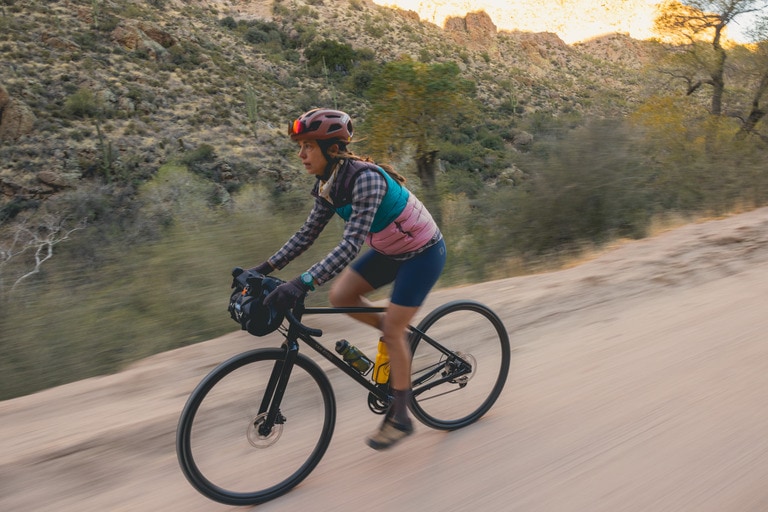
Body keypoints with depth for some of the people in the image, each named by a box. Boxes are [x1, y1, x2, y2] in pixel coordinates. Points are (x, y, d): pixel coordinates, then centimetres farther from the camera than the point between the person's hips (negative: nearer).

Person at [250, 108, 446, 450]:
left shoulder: (365, 178, -31)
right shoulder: (327, 185, -5)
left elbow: (351, 244, -40)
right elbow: (306, 235, 1)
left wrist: (303, 283, -47)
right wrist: (264, 268, -5)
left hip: (423, 253, -8)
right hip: (391, 251, 8)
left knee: (392, 331, -7)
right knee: (340, 296, -4)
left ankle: (400, 417, 11)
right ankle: (399, 336, 17)